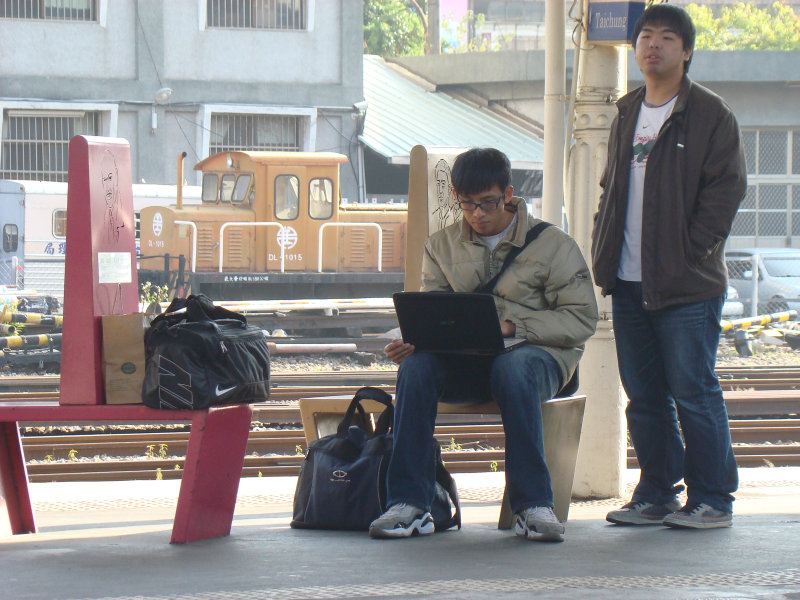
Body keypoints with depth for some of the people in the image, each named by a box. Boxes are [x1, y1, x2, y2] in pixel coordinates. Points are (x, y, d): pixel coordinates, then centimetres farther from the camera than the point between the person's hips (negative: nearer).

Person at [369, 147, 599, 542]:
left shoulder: (552, 244, 4)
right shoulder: (441, 246, 16)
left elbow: (580, 319, -3)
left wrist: (513, 326, -16)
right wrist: (412, 341, -15)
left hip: (536, 352, -3)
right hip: (464, 364, 3)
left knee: (514, 368, -40)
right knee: (416, 365, -30)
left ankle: (532, 504, -35)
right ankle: (409, 504, -31)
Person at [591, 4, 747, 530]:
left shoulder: (710, 115, -3)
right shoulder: (628, 114, 16)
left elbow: (727, 189, -8)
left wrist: (690, 252, -14)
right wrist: (603, 252, 10)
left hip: (686, 285, -6)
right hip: (630, 283, 6)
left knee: (694, 394, -5)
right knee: (644, 397, 9)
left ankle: (712, 500, 2)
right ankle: (655, 496, 17)